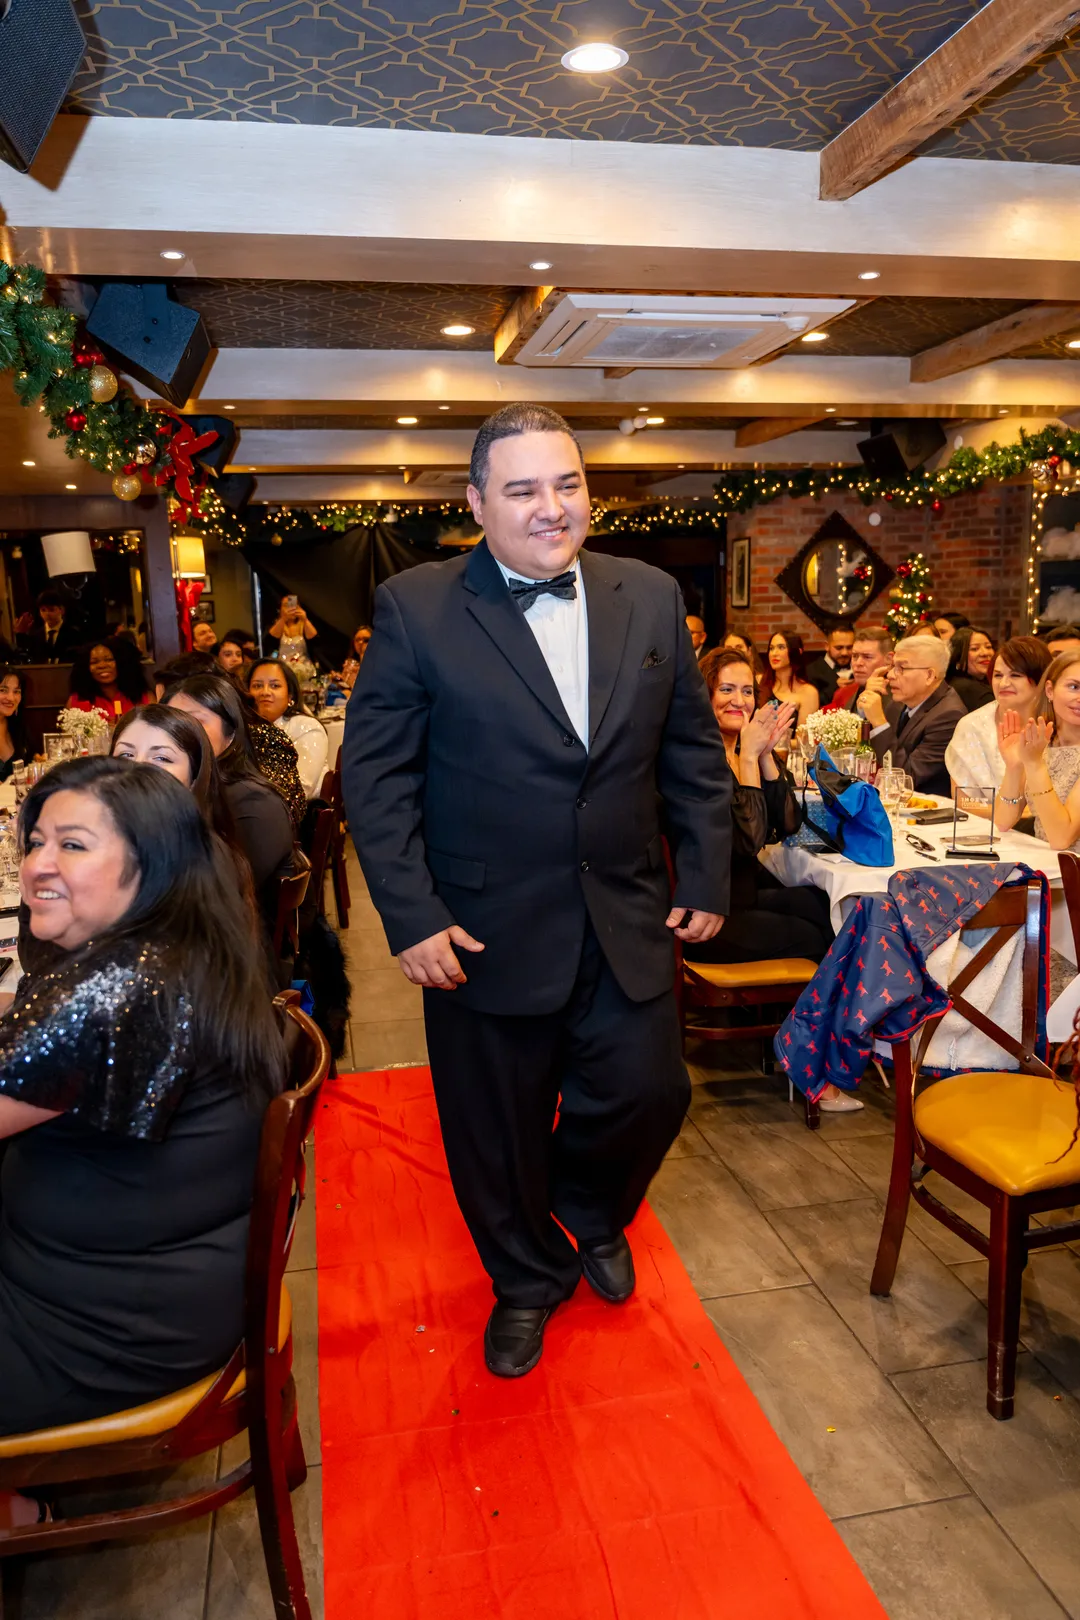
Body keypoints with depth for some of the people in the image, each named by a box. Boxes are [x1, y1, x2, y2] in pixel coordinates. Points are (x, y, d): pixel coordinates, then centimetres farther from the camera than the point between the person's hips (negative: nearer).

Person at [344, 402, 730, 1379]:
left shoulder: (651, 597, 3)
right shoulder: (415, 609, -8)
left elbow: (694, 751, 8)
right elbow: (375, 773, -9)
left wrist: (706, 880, 5)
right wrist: (412, 919, -13)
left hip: (629, 923, 3)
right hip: (485, 932, -2)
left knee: (649, 1093, 11)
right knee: (498, 1133, 13)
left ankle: (590, 1211, 47)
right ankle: (527, 1278, 43)